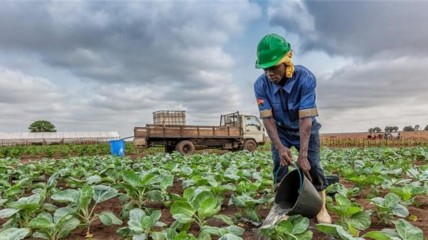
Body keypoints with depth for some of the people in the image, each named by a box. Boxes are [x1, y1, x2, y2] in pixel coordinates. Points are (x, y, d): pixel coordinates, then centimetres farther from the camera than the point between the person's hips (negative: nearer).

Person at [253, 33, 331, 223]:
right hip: (280, 130, 2)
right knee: (279, 165, -4)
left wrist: (303, 155, -37)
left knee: (312, 165, -6)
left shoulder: (305, 78, -34)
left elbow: (306, 119, -35)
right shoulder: (261, 85, -26)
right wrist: (280, 147, -31)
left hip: (306, 129, -2)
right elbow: (268, 118, -22)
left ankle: (321, 207, 13)